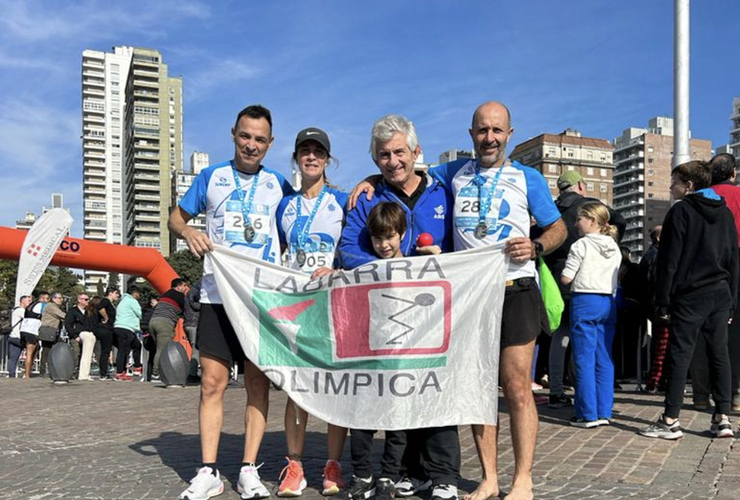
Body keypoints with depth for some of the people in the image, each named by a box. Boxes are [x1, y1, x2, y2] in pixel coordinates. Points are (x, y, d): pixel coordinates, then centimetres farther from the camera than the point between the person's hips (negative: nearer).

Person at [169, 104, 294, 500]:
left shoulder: (278, 185, 11)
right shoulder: (212, 177, 9)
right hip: (217, 295, 0)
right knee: (212, 382, -1)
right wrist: (188, 232, -8)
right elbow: (176, 217, 14)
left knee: (258, 383, 2)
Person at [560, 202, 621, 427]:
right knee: (604, 359, 9)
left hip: (585, 301, -6)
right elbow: (614, 277, 17)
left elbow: (566, 278, -10)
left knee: (584, 359, -2)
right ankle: (604, 412, 13)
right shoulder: (614, 248, 12)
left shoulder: (581, 245, -8)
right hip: (608, 302, 7)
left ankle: (588, 414, 0)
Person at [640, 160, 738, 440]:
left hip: (690, 296, -6)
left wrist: (663, 300, -7)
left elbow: (670, 259, -10)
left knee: (680, 355, -4)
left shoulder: (681, 210, -5)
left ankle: (670, 421, -3)